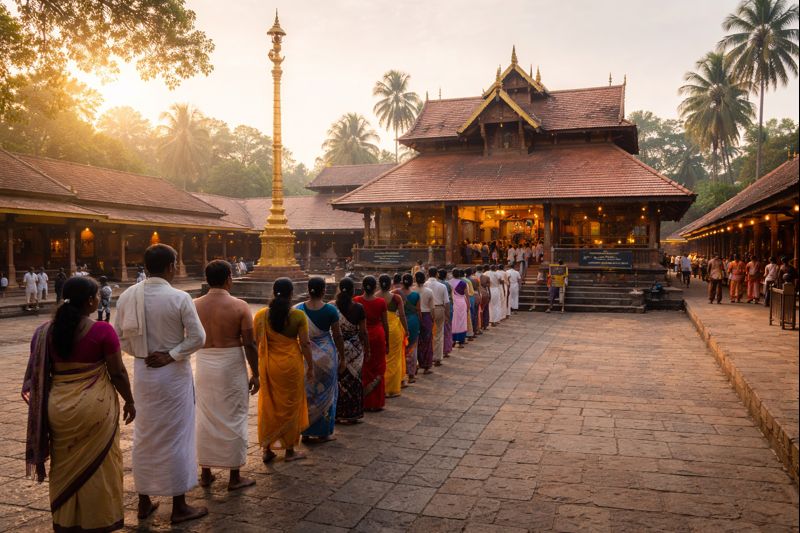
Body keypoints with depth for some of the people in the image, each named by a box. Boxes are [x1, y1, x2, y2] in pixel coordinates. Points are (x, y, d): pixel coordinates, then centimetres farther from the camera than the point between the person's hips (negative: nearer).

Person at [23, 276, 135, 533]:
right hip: (95, 406, -4)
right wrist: (129, 401, 4)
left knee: (65, 467, 18)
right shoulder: (102, 331, -15)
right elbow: (117, 372, -10)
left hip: (58, 406, 4)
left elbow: (36, 374, 6)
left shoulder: (44, 331, -1)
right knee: (97, 466, 10)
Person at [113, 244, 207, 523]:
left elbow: (119, 336, 2)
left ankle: (144, 501, 29)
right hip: (173, 373, -4)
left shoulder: (127, 296, -3)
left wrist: (140, 353, 5)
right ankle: (179, 506, 15)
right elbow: (198, 337, -17)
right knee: (175, 436, 5)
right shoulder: (179, 298, -16)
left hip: (143, 372, 5)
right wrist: (170, 355, -11)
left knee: (145, 436, 17)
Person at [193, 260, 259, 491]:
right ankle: (234, 477, 16)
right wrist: (255, 374, -2)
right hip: (231, 367, -4)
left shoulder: (195, 305, -1)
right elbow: (249, 344, -11)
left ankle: (205, 473, 26)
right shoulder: (239, 306, -12)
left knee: (205, 419, 16)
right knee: (233, 420, 7)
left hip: (203, 366, 4)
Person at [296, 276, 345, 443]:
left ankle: (305, 432, 20)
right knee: (325, 392, 10)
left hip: (304, 355, 2)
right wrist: (342, 358, 6)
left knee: (305, 392, 13)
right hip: (326, 355, -2)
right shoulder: (330, 310, -11)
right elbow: (337, 336, -5)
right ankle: (323, 432, 17)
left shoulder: (298, 309, -6)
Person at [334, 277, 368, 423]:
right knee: (353, 379, 10)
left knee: (339, 380, 11)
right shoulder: (358, 308, -10)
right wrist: (367, 349, 6)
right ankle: (351, 414, 17)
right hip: (355, 347, -1)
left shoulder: (333, 307, -7)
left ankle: (338, 413, 18)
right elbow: (363, 332, -6)